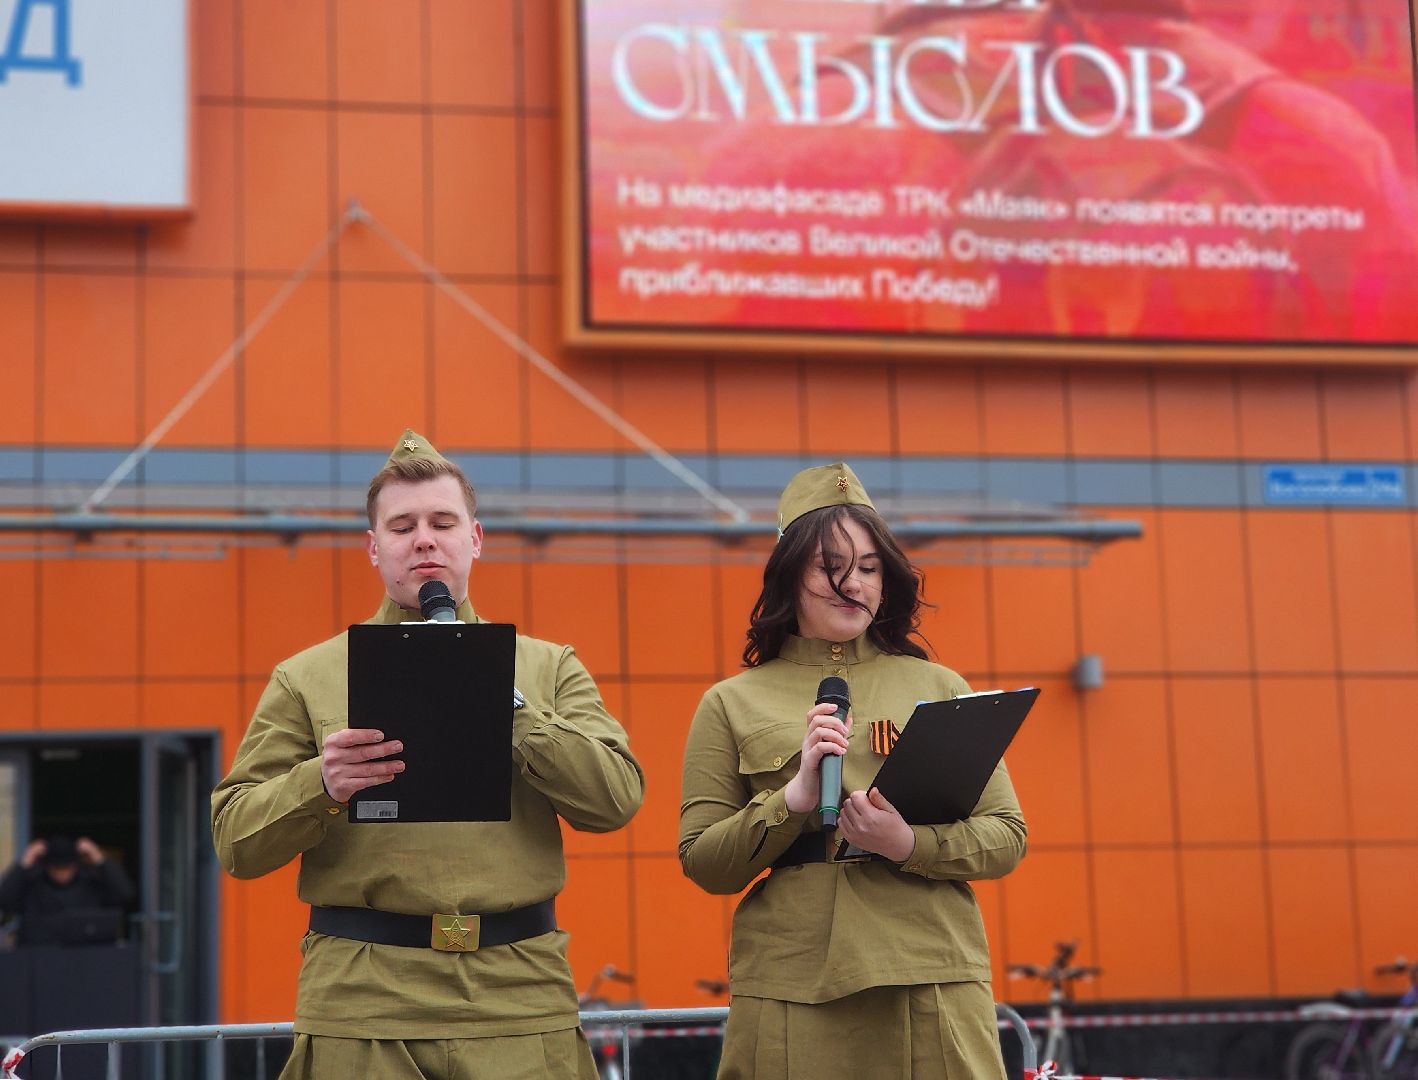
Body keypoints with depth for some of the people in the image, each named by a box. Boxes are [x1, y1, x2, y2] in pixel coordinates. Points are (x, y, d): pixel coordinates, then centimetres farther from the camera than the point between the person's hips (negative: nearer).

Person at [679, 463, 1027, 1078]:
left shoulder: (939, 687, 11)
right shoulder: (731, 704, 9)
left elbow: (1006, 838, 6)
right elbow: (703, 865, 3)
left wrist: (909, 843, -12)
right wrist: (796, 796, -12)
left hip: (935, 981, 1)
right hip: (791, 991, -1)